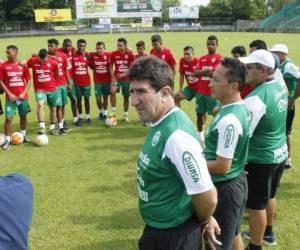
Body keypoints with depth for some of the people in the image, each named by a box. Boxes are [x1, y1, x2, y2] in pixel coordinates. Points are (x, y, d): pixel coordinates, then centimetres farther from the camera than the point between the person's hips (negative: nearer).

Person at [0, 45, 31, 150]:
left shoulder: (23, 65, 0)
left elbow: (28, 81, 4)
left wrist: (24, 93, -8)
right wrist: (9, 94, -10)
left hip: (23, 97, 2)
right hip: (11, 97, -2)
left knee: (23, 116, 13)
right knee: (8, 118, -6)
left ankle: (23, 135, 32)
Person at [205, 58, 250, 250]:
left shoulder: (228, 120, -29)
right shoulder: (243, 108, 1)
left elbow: (222, 167, -26)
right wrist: (204, 152, 12)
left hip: (225, 188, -9)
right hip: (238, 181, 9)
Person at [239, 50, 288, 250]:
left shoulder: (256, 98, -27)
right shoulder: (280, 86, 0)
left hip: (261, 159, -9)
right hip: (280, 153, 9)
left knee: (256, 205, 6)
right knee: (268, 198, 25)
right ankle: (265, 232, 45)